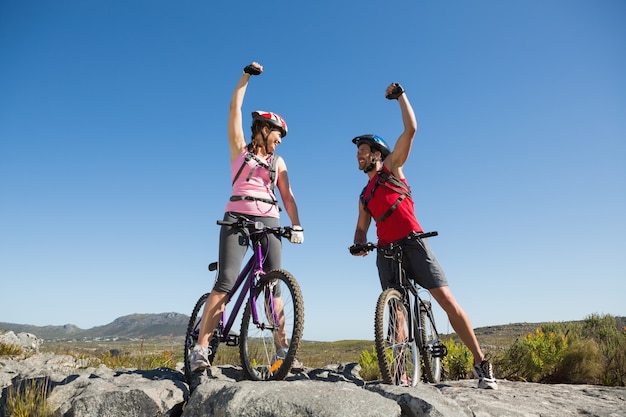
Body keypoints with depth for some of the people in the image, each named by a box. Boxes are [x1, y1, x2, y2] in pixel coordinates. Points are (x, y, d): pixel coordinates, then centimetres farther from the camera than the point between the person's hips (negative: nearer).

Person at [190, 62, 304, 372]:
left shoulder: (278, 162, 19)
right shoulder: (240, 148, 14)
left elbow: (287, 195, 10)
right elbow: (235, 108, 8)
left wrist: (296, 225, -3)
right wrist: (246, 75, 9)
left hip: (269, 220, 3)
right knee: (226, 282, -16)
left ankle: (282, 347, 4)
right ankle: (201, 349, -14)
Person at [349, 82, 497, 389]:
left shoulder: (391, 169, 12)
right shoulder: (364, 196, 26)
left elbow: (411, 129, 3)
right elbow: (361, 228, 21)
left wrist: (400, 95, 6)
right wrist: (359, 245, -1)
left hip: (412, 242, -5)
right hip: (385, 252, 6)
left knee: (446, 299, -10)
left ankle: (481, 364, -4)